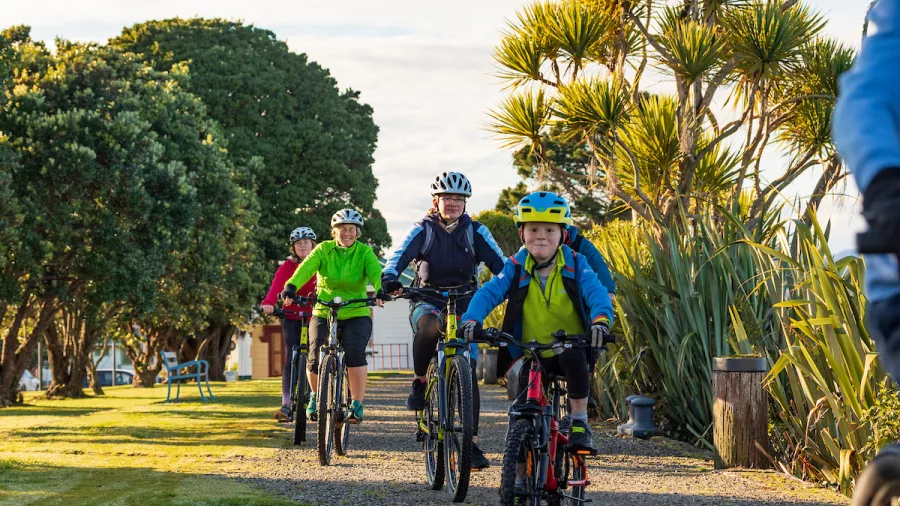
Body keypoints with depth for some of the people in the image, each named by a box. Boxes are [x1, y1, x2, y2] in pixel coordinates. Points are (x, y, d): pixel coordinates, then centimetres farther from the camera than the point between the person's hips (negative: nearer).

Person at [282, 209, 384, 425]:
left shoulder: (364, 252, -1)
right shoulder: (323, 250, -1)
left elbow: (375, 271, -20)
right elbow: (306, 268, -17)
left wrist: (380, 290, -42)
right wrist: (291, 287, -37)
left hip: (356, 315, -1)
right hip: (324, 313, 1)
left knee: (354, 352, -27)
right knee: (316, 359, -13)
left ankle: (357, 404, -15)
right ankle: (316, 395, 20)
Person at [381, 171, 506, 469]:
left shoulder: (475, 232, 1)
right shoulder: (423, 230, -3)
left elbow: (498, 262, -9)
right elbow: (400, 255, -19)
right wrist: (390, 277, -41)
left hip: (464, 304, 2)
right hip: (428, 300, -2)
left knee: (468, 371, -9)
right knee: (429, 325, -39)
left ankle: (472, 444, -7)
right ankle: (420, 382, -15)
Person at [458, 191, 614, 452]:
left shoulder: (575, 264, -5)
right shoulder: (516, 268, -2)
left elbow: (596, 293, -21)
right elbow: (488, 293, -13)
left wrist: (601, 319, -44)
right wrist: (472, 320, -35)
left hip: (571, 348, -2)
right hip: (534, 356, 2)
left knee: (573, 356, -36)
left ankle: (580, 423, -22)